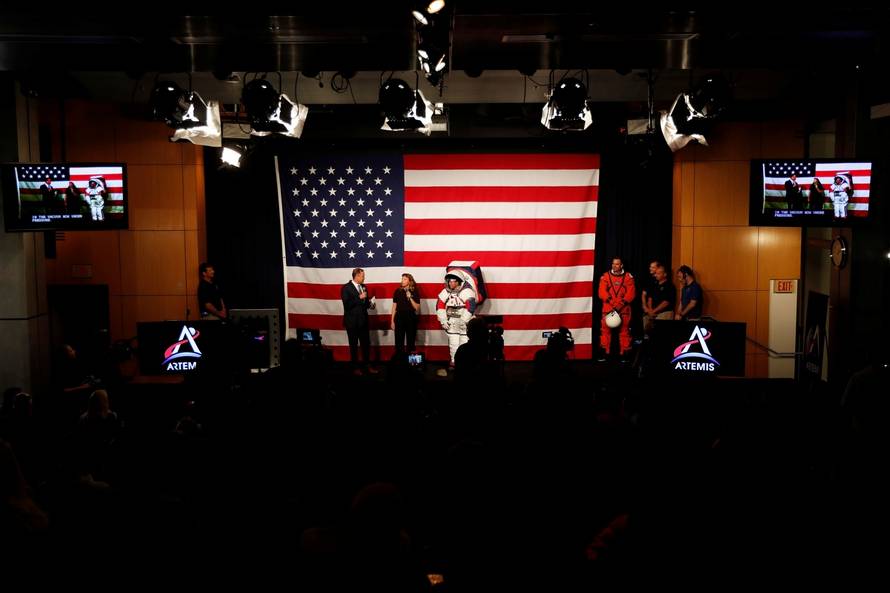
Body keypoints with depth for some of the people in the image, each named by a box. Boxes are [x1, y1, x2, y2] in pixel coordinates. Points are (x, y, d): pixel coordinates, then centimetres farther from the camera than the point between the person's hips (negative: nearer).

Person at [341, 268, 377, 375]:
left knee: (366, 344, 8)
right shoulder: (346, 288, -11)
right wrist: (359, 297, -24)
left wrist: (370, 304, -4)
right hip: (352, 321, -5)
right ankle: (355, 367, 16)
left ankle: (367, 365, 19)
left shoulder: (364, 287, 8)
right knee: (353, 345, 6)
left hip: (363, 320, 5)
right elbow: (347, 304, -20)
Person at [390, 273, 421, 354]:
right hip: (399, 319, 1)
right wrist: (392, 321, 4)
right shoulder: (398, 291, 3)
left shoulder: (415, 292, 0)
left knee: (410, 342, 7)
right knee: (398, 342, 1)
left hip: (411, 320, -1)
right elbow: (394, 307, 6)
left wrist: (410, 298, -17)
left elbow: (417, 308, -5)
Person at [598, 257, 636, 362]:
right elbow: (602, 292, -5)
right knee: (605, 330, -1)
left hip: (624, 309, 0)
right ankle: (604, 352, 6)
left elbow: (631, 293, -5)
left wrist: (621, 304, -15)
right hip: (608, 309, 1)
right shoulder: (606, 276, 4)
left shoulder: (628, 277, 3)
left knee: (624, 331, 3)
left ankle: (625, 353, 11)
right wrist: (611, 302, -17)